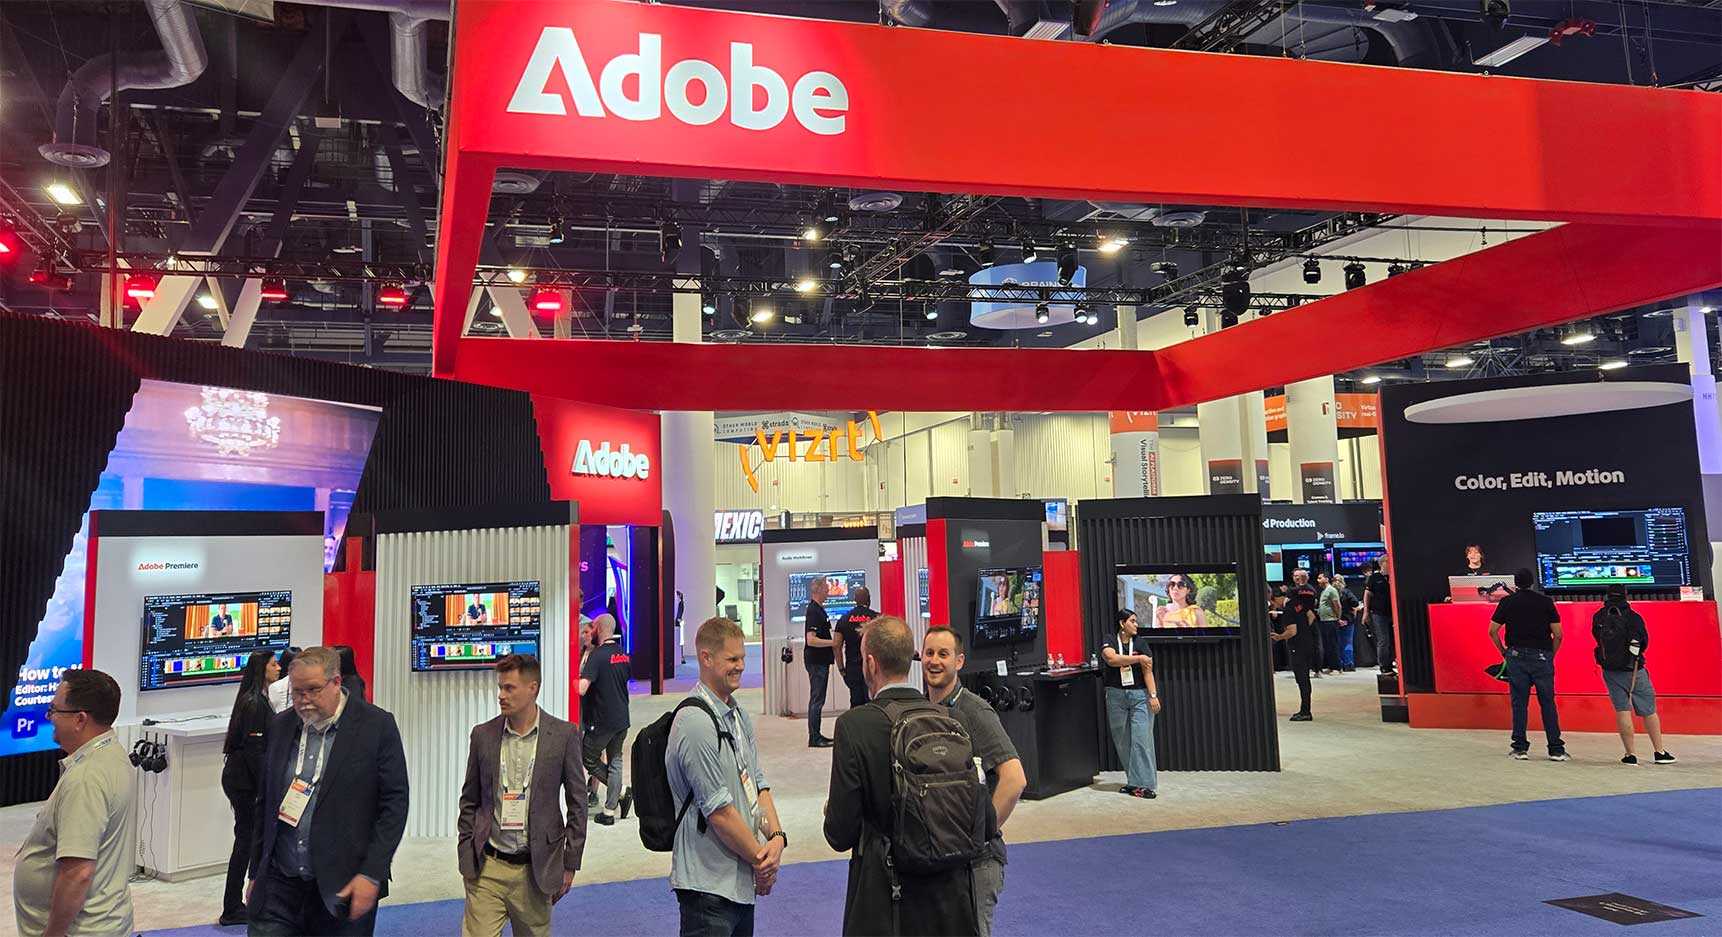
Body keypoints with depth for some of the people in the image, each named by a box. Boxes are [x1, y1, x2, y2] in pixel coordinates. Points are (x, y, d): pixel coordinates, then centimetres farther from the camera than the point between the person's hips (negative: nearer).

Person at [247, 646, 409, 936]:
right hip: (278, 888, 4)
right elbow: (265, 804, 15)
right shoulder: (280, 726, 8)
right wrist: (256, 874, 14)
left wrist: (371, 875, -13)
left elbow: (394, 804, -8)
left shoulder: (377, 725, -7)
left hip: (344, 889, -4)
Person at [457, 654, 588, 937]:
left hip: (535, 869, -1)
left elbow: (577, 803, 0)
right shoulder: (482, 735, 2)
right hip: (487, 868, 1)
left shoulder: (563, 734, -5)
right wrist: (466, 856, 6)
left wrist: (570, 864, -1)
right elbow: (469, 800, 10)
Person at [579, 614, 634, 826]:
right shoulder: (623, 654, 6)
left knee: (589, 760, 9)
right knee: (615, 762, 11)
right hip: (622, 718, 7)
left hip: (602, 719, -7)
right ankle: (609, 812, 12)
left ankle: (622, 793, 4)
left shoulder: (597, 654, -17)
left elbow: (582, 688, -26)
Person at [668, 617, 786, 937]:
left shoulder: (740, 716, 9)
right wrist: (761, 860, -9)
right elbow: (719, 811, -19)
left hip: (743, 882, 8)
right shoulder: (697, 724, -19)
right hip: (709, 884, -8)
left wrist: (776, 836, -7)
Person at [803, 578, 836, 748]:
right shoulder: (814, 611, -18)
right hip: (816, 661, -10)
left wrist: (833, 644, 15)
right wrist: (834, 643, -21)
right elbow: (811, 640, -25)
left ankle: (816, 735, 21)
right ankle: (814, 738, -1)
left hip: (821, 660, 10)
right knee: (817, 699, -5)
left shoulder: (818, 609, 13)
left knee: (818, 699, 14)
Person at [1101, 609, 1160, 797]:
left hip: (1140, 696, -1)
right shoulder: (1109, 643, 2)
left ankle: (1144, 784, -5)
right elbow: (1112, 659, -20)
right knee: (1122, 742, 6)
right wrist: (1138, 658, -16)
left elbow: (1148, 672, -3)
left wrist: (1153, 695, -13)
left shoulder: (1140, 644, 3)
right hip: (1116, 696, 1)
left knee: (1141, 740, -7)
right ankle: (1133, 781, 18)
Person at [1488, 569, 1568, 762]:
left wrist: (1504, 652, 10)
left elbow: (1493, 631, 0)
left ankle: (1520, 747, 6)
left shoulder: (1507, 602, 4)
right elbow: (1558, 634, 1)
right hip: (1542, 656, 0)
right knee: (1548, 703, 5)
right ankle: (1556, 749, 5)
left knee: (1519, 703, 4)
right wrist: (1550, 655, 12)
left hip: (1516, 656, 0)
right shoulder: (1545, 602, 4)